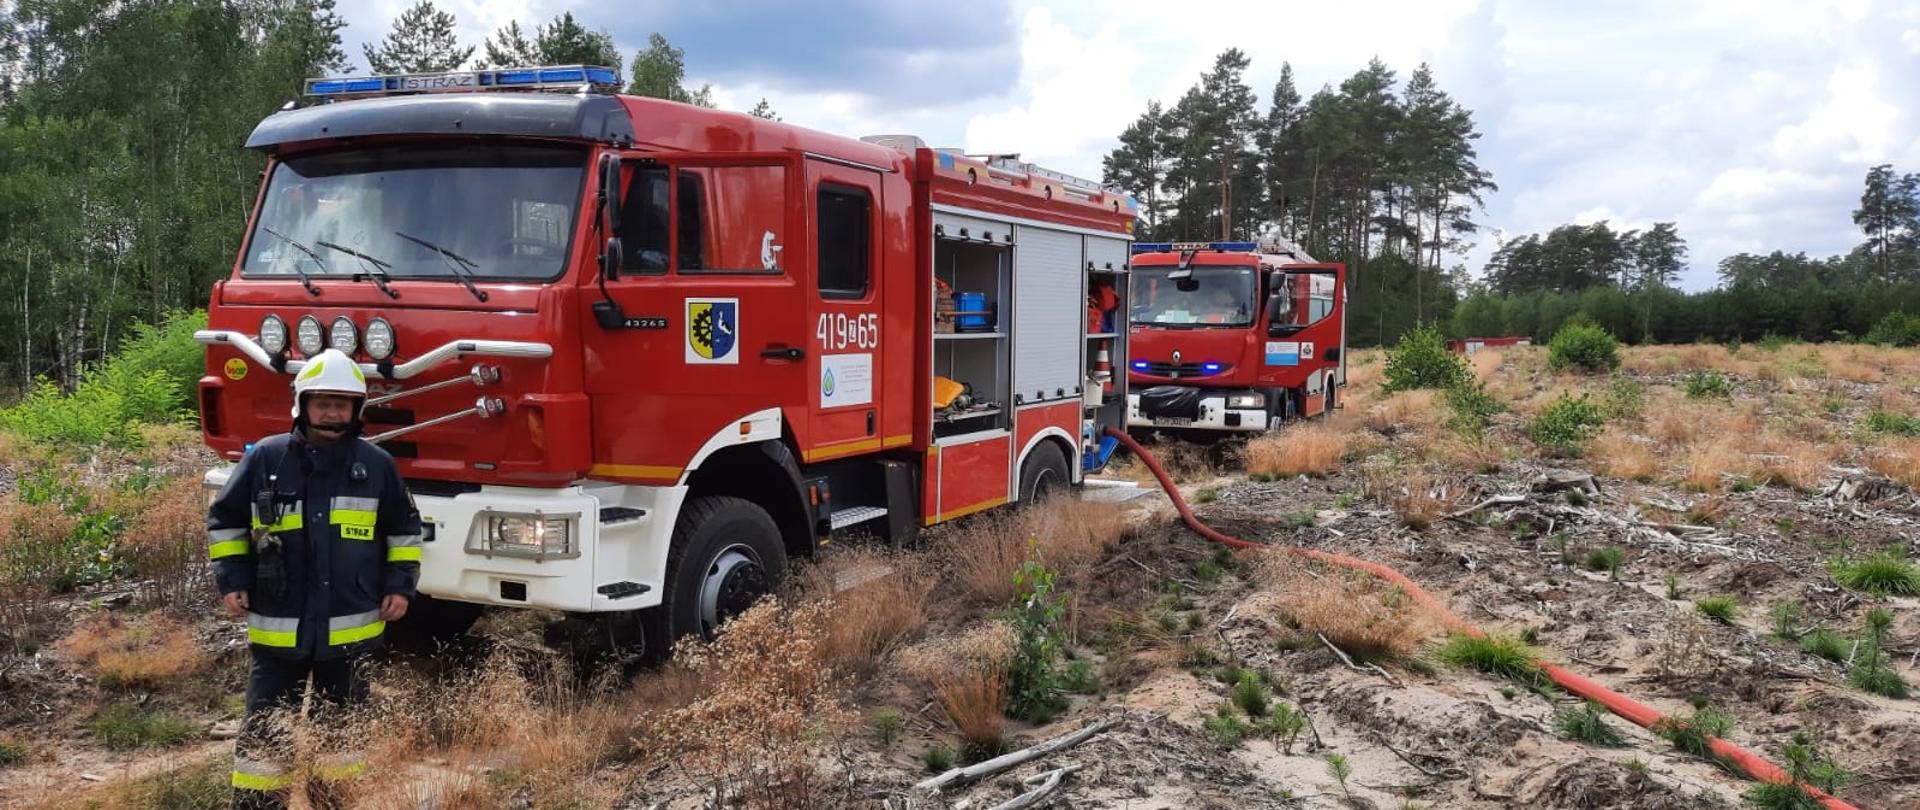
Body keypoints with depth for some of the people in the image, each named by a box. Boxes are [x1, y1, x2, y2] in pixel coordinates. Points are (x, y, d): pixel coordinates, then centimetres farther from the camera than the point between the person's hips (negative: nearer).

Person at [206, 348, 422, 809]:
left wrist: (401, 584, 1)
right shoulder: (265, 459, -4)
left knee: (340, 725, 15)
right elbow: (225, 520, 8)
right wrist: (231, 580, -1)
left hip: (349, 628, 1)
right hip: (278, 628, -1)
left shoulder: (377, 465, -2)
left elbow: (404, 528, 9)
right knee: (265, 728, 5)